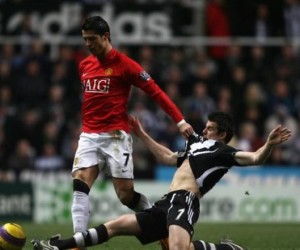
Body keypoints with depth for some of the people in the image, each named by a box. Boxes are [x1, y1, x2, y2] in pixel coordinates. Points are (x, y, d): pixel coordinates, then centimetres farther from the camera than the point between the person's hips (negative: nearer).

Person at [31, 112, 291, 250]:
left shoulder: (222, 151, 2)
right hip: (167, 203, 9)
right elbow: (167, 157, 43)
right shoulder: (197, 145, 28)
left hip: (183, 201, -9)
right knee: (117, 225, 10)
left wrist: (269, 145, -34)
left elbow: (254, 158, -14)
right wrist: (142, 134, 49)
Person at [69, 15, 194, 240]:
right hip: (89, 136, 5)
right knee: (80, 184, -14)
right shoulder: (84, 65, 11)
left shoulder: (124, 64, -7)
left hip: (115, 136, -5)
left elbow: (155, 92, -8)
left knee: (125, 194, -4)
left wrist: (180, 121, -13)